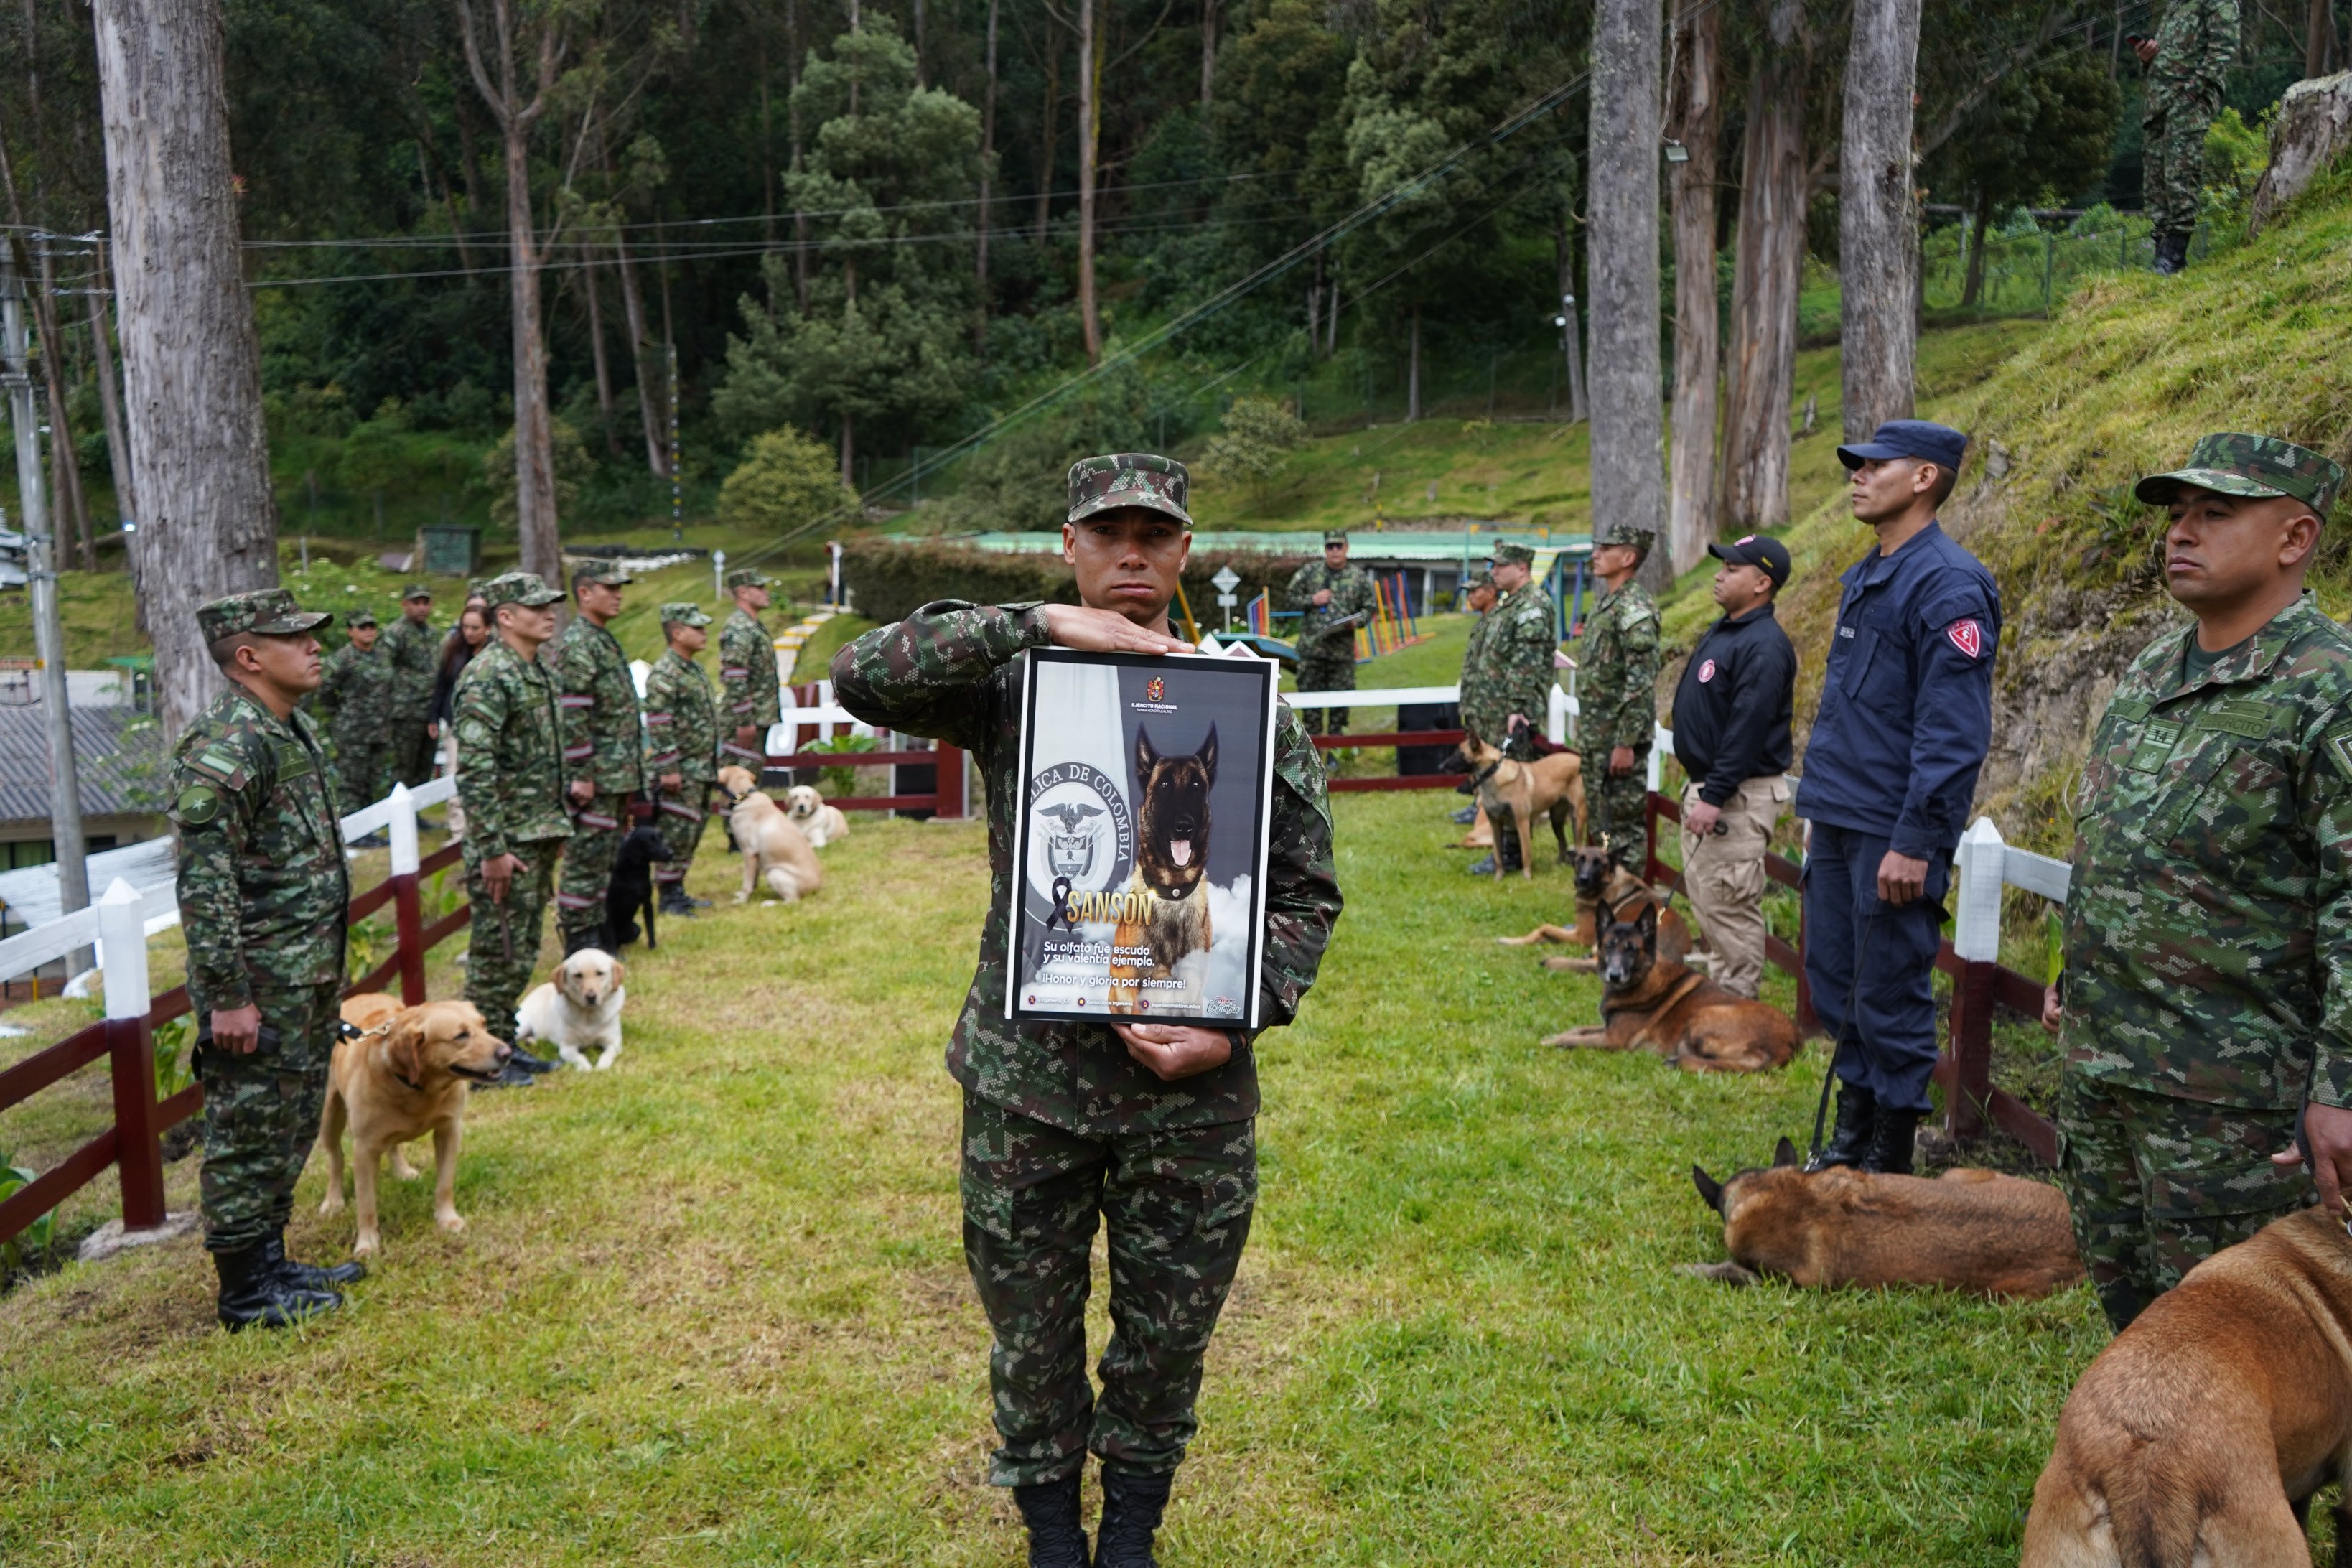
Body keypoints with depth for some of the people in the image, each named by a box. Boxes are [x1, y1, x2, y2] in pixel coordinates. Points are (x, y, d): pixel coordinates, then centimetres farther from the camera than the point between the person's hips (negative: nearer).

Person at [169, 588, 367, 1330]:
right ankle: (247, 1292, 15)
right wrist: (227, 996, -23)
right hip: (260, 984, -10)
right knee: (250, 1133, 3)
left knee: (290, 1128, 18)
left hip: (308, 977, 10)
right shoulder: (224, 747, -19)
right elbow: (203, 884, -23)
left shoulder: (291, 731, 11)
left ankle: (271, 1263, 31)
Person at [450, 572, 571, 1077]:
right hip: (508, 842, -9)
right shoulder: (488, 677, -17)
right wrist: (492, 849, -24)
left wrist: (556, 827, 21)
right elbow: (474, 772, -23)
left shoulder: (536, 672, 13)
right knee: (499, 953, -1)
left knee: (522, 950, 16)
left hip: (538, 837, 9)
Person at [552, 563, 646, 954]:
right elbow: (572, 715, -20)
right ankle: (579, 943, 3)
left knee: (607, 859, 15)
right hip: (597, 776, -10)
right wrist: (580, 775, -21)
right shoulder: (576, 644, -14)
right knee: (586, 859, -3)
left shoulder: (606, 641, 17)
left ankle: (598, 934, 24)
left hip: (619, 775, 10)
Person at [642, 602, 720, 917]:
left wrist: (713, 761, 21)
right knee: (676, 834, -4)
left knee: (693, 832, 14)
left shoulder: (695, 670, 15)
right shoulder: (664, 674, -15)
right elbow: (659, 727, -20)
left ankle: (678, 890, 23)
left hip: (702, 770, 9)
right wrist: (668, 770, -22)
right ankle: (668, 898, 4)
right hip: (680, 772, -9)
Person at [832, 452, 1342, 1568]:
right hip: (1026, 1078, 0)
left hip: (1192, 1088, 1)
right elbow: (859, 678, -18)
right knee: (1032, 1337, 15)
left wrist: (1237, 1022, -12)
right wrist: (1037, 625, -23)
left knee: (1167, 1339, 14)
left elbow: (1307, 889, 1)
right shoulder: (1012, 682, -1)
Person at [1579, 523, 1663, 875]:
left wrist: (1627, 743, -23)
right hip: (1595, 738, 10)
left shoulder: (1635, 608, -16)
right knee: (1599, 820, 16)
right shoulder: (1605, 603, 15)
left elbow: (1641, 682, -21)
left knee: (1625, 821, -3)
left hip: (1620, 739, -10)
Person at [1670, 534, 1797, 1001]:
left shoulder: (1763, 646, -19)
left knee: (1729, 904, -6)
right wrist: (1698, 789, 18)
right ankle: (1723, 986, 29)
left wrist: (1714, 797, -26)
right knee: (1703, 893, 18)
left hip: (1739, 797, -11)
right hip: (1704, 787, 11)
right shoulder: (1722, 631, 14)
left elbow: (1747, 730, -25)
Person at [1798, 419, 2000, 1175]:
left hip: (1892, 834, -9)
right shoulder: (1863, 578, 15)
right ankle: (1852, 1138, 29)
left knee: (1890, 998, 1)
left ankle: (1891, 1163, 14)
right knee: (1837, 980, 15)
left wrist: (1916, 842, -22)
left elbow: (1953, 731, -19)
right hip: (1837, 824, 9)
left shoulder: (1949, 585, -14)